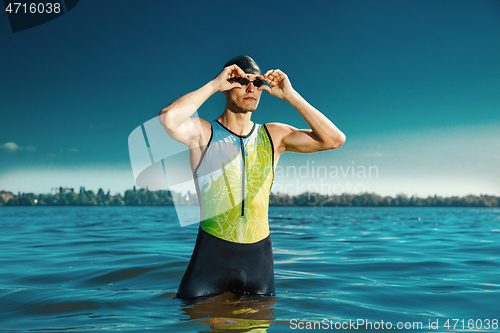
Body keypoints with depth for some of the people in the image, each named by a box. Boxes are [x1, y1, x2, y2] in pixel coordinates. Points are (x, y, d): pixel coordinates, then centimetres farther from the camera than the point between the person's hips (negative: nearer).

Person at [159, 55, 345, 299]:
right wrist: (214, 84, -15)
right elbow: (168, 119, -25)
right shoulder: (202, 132, -2)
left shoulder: (274, 135, 7)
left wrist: (290, 95, -6)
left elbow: (334, 139, -3)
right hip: (211, 256, -2)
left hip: (260, 257, 3)